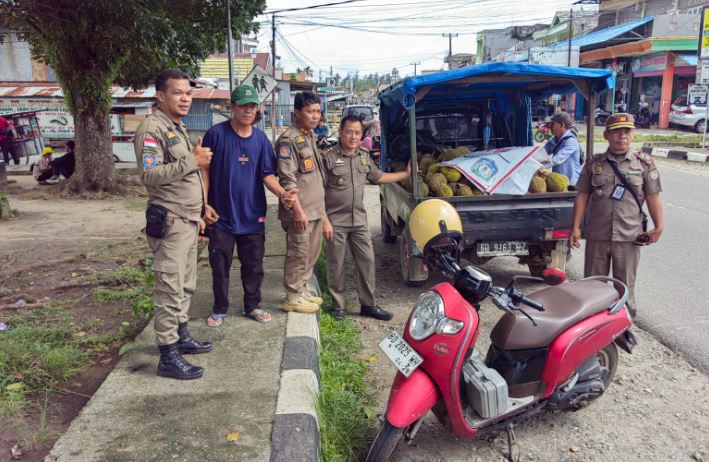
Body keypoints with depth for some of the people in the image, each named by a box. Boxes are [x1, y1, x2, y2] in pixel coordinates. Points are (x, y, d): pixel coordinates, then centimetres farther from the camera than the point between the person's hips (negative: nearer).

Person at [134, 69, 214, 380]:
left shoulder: (179, 128, 17)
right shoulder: (152, 128, -13)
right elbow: (150, 175, -23)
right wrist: (193, 161, -23)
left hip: (188, 221, 9)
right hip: (169, 222, -9)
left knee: (186, 285, 17)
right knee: (170, 289, -6)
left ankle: (181, 336, 30)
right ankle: (168, 357, 1)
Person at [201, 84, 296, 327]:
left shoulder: (261, 139, 2)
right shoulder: (216, 134, -8)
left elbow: (267, 174, 0)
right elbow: (204, 171, -3)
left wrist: (282, 193, -19)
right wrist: (205, 204, -9)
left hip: (252, 214, 3)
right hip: (221, 214, -2)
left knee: (254, 265, 12)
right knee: (220, 266, 9)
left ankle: (253, 306, 28)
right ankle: (220, 309, 26)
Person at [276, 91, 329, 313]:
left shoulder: (311, 137, 16)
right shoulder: (288, 140, -12)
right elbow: (287, 180, -17)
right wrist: (298, 210, -20)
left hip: (316, 209, 9)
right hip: (300, 211, -9)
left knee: (311, 253, 15)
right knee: (298, 254, -1)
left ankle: (302, 290, 28)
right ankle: (293, 297, 11)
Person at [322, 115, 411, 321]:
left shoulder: (364, 157, 10)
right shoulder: (329, 157, -10)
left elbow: (378, 177, 25)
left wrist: (406, 174, 27)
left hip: (359, 221, 6)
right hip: (336, 222, -5)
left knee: (367, 261, 7)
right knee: (336, 265, 4)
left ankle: (368, 304, 19)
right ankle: (338, 306, 19)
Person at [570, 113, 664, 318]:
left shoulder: (644, 163, 2)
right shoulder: (594, 164, 4)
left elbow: (653, 197, 2)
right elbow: (582, 196, 4)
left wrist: (658, 227, -6)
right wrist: (576, 227, -1)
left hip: (629, 237, -1)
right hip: (597, 236, 1)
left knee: (625, 285, 10)